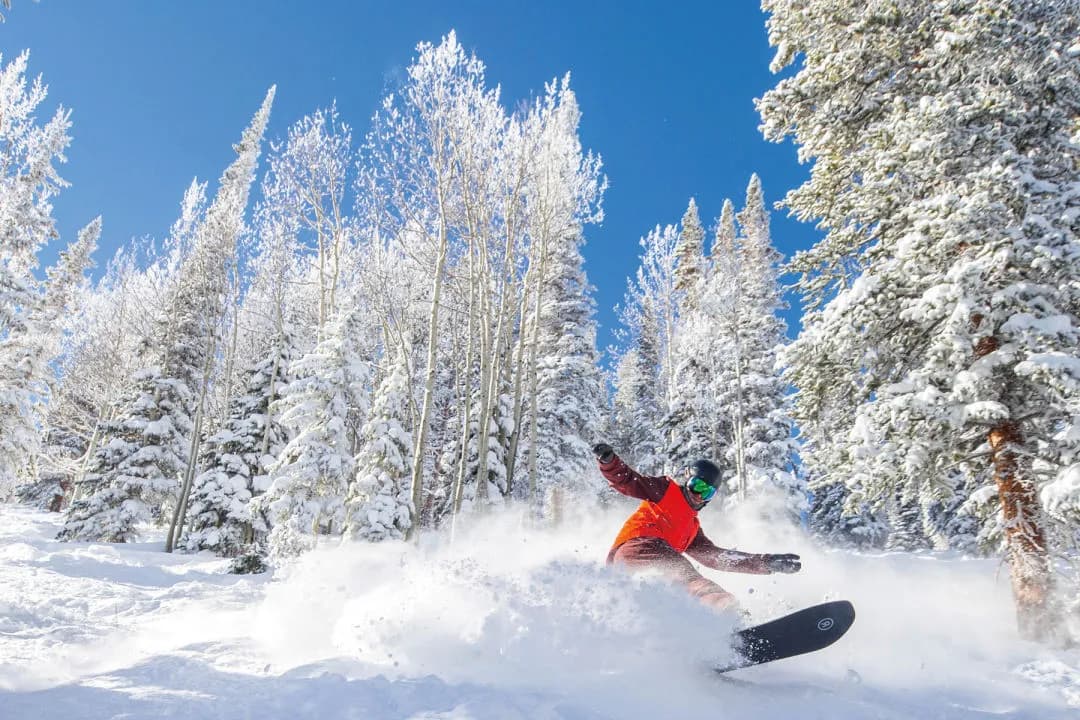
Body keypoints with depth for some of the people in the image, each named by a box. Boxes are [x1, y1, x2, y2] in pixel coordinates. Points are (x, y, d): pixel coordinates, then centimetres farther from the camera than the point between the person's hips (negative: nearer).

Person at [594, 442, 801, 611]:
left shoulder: (693, 528, 35)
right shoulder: (665, 489, 17)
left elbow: (717, 556, 32)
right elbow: (626, 480, 7)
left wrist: (769, 563, 28)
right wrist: (608, 460, -15)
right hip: (636, 546, -8)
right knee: (686, 575, -33)